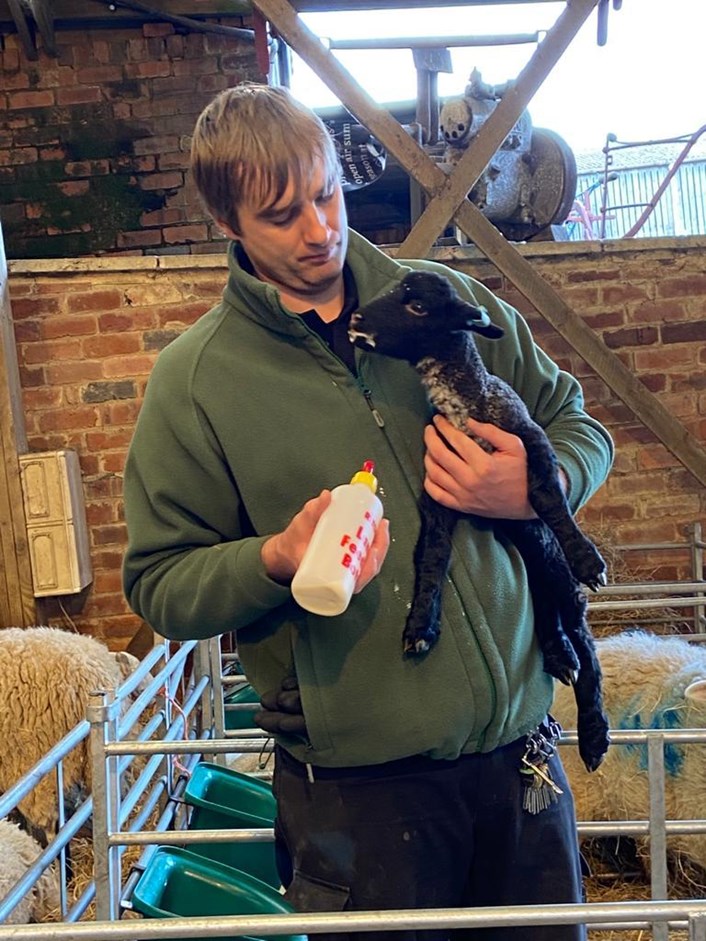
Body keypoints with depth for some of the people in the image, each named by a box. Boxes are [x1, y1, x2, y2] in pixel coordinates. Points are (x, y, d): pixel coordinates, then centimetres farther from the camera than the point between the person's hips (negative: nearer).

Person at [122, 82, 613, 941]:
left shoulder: (451, 301, 4)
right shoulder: (193, 378, -4)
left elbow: (578, 424, 13)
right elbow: (159, 586, -2)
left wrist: (536, 488, -9)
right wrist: (277, 559, -21)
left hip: (517, 738, 4)